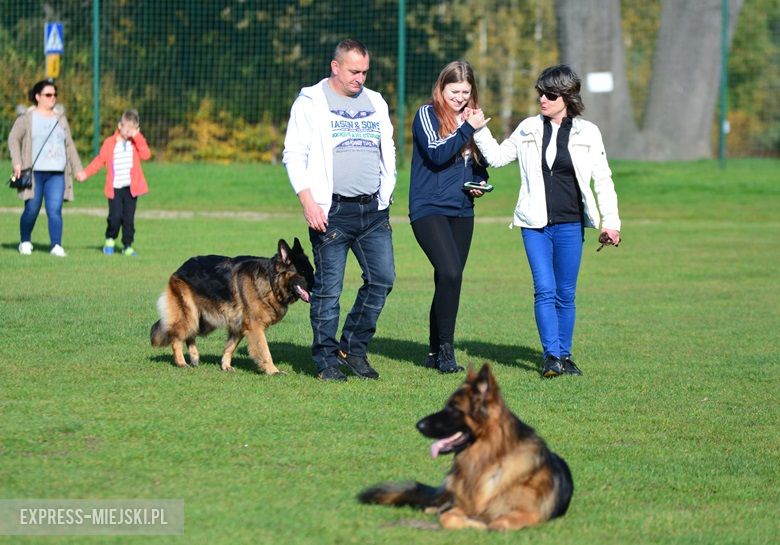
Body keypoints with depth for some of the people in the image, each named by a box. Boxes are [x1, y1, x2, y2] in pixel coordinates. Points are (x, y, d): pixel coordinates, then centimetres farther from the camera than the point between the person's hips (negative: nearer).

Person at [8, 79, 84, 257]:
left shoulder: (60, 118, 16)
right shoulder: (27, 118, 2)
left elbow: (69, 145, 21)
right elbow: (13, 139, -1)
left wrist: (77, 168, 18)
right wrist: (17, 162, -13)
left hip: (57, 174, 3)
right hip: (34, 173, -3)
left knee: (55, 210, -9)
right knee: (32, 210, 1)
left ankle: (56, 245, -10)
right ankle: (25, 242, 21)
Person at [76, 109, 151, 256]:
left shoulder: (137, 142, 7)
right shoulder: (110, 143, 4)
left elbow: (146, 155, -10)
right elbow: (99, 160, 6)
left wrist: (137, 137, -13)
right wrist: (85, 173, -3)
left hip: (131, 187, 1)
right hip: (115, 188, -1)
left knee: (129, 218, 1)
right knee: (115, 216, -10)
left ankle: (127, 246, 10)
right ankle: (110, 240, 14)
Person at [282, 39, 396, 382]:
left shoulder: (376, 103, 16)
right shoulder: (311, 102, 0)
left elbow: (388, 152, 24)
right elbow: (294, 155, -4)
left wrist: (385, 196, 14)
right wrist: (308, 203, -14)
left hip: (373, 210, 5)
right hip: (331, 212, -5)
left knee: (382, 279, 0)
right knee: (328, 288, -3)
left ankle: (354, 347, 15)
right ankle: (326, 360, 6)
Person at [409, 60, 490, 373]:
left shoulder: (470, 117, 14)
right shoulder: (427, 114, -4)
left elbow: (480, 165, 26)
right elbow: (437, 153, -19)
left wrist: (480, 183, 6)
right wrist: (467, 129, -16)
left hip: (462, 212, 6)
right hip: (428, 209, -6)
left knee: (448, 281, 7)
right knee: (450, 273, -21)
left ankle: (436, 353, 16)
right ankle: (444, 348, -12)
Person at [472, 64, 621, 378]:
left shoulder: (587, 133, 2)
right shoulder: (529, 129, 8)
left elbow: (602, 180, 5)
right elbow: (497, 157, 14)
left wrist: (610, 221, 0)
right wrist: (480, 130, 2)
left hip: (570, 224, -1)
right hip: (536, 224, 1)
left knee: (566, 293, 4)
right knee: (545, 290, -10)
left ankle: (564, 356, 14)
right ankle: (551, 356, -10)